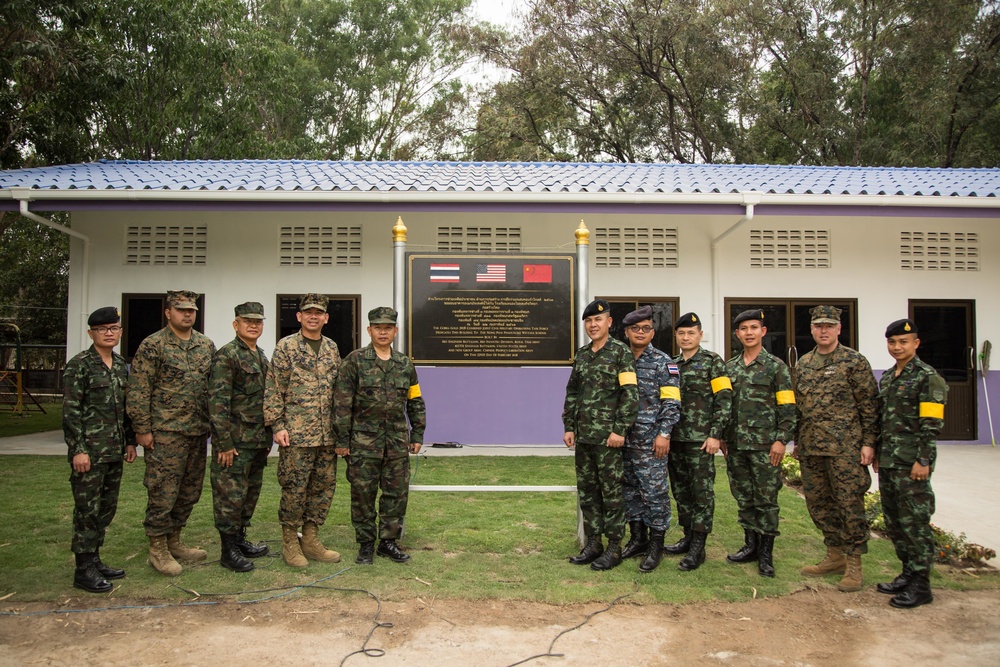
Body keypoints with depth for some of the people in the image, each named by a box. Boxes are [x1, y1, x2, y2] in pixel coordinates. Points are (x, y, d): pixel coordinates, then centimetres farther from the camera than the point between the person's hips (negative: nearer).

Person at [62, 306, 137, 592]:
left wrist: (130, 441, 14)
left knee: (107, 508, 14)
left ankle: (94, 560, 27)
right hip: (90, 450, -7)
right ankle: (84, 570, 10)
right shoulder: (79, 365, -9)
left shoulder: (121, 365, 12)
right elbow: (70, 411, -12)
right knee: (87, 509, 0)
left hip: (114, 451, 7)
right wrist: (78, 449, -16)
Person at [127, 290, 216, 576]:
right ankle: (158, 550, 11)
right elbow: (137, 391, -8)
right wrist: (142, 429, -11)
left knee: (190, 491, 13)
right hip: (165, 433, -6)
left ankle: (174, 541, 27)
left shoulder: (206, 345, 11)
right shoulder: (152, 345, -5)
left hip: (198, 431, 6)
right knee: (163, 491, -2)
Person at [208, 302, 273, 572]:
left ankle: (240, 540, 28)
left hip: (258, 441, 8)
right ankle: (229, 550, 9)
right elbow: (217, 402, -17)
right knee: (231, 495, -1)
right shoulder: (226, 355, -11)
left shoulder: (262, 357, 15)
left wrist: (267, 438, 18)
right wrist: (224, 443, -19)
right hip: (235, 441, -8)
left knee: (251, 494, 15)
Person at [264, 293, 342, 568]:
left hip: (327, 434, 5)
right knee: (294, 488, 1)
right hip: (296, 433, -5)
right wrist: (277, 425, -11)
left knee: (324, 486, 10)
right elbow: (274, 390, -5)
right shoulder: (286, 347, -3)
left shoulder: (332, 348, 13)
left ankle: (310, 540, 23)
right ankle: (290, 542, 16)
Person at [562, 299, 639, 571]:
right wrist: (569, 427, 10)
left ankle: (614, 548, 13)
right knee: (587, 491, 12)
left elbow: (630, 394, -12)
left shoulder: (621, 352, -7)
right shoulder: (581, 354, 12)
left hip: (608, 436, -7)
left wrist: (620, 430, -17)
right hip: (583, 436, 7)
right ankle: (593, 543, 23)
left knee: (612, 492, 2)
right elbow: (572, 393, 16)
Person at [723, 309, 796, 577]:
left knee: (766, 499, 2)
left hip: (764, 444, -4)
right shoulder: (729, 367, 11)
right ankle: (751, 545, 23)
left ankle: (766, 552, 12)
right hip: (736, 444, 5)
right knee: (743, 497, 11)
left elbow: (787, 407, -5)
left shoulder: (776, 366, -2)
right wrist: (723, 438, 12)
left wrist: (781, 440, -12)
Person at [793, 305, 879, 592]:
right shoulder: (802, 364, 13)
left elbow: (869, 404, -5)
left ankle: (854, 565, 10)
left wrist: (868, 442, -10)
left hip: (845, 447, -6)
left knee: (850, 504, -1)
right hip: (810, 449, 6)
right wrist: (797, 441, 17)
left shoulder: (854, 362, -4)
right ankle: (834, 556, 26)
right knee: (818, 503, 12)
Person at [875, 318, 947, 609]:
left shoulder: (928, 377, -9)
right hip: (888, 462, 8)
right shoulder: (886, 378, 15)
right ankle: (909, 573, 25)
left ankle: (921, 585, 5)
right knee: (894, 522, 13)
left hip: (911, 464, -8)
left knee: (915, 522, -3)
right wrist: (877, 453, 18)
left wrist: (923, 461, -18)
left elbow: (932, 424, -14)